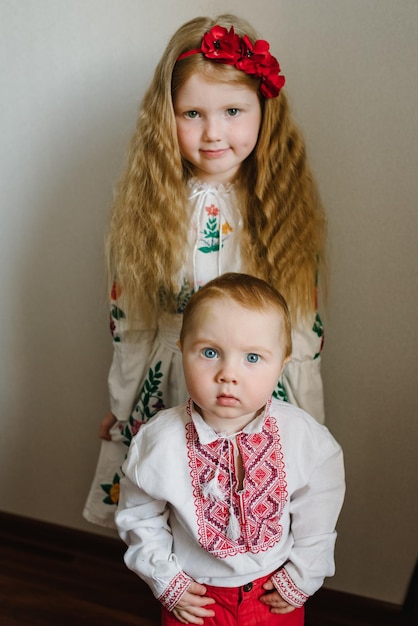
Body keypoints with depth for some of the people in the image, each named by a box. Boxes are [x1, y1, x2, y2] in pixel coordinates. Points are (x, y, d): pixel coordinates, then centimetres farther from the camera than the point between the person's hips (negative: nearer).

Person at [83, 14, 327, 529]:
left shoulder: (285, 204, -6)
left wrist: (305, 424, 4)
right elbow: (125, 316, 2)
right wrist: (121, 406, 8)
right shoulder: (146, 204, -6)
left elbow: (306, 321, 0)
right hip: (167, 390, 1)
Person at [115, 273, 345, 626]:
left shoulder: (306, 438, -21)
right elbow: (139, 515, -6)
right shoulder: (159, 440, -23)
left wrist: (302, 578, 0)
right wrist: (166, 580, -5)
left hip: (275, 595, 1)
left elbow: (318, 517, -5)